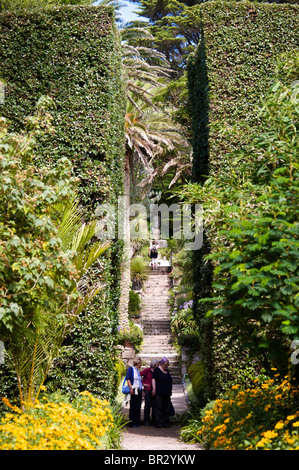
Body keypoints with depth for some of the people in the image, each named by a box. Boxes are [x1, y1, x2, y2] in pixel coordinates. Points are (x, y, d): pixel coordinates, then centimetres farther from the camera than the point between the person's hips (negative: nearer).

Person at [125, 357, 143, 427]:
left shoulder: (138, 371, 19)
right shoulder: (131, 369, -3)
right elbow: (128, 379, -11)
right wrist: (130, 388, -19)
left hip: (139, 390, 7)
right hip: (134, 391, -7)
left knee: (138, 407, 6)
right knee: (133, 407, -6)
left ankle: (137, 422, 11)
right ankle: (132, 422, -3)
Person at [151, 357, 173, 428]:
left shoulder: (167, 371, 18)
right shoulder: (157, 369, -1)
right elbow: (153, 378, -6)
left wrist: (170, 390, 21)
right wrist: (154, 388, -14)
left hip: (166, 393, 6)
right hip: (159, 392, -6)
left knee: (166, 408, 4)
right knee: (159, 407, -6)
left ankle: (166, 423, 9)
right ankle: (158, 423, -3)